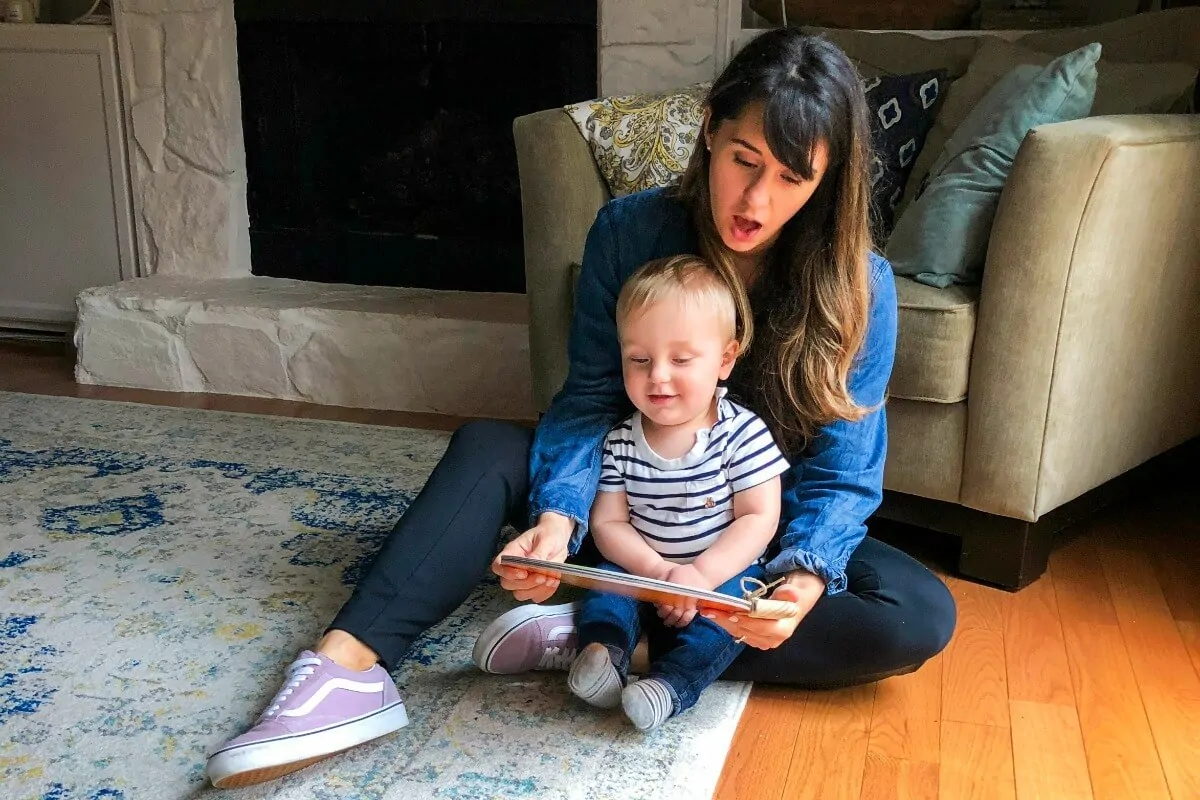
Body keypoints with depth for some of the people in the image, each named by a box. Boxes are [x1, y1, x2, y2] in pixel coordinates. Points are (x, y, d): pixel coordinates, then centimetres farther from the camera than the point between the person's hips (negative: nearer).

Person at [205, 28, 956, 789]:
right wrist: (558, 517, -35)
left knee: (921, 618, -28)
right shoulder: (630, 231, -15)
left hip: (768, 529, 0)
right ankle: (350, 667, -38)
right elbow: (591, 399, -16)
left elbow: (842, 475, -18)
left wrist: (804, 578, -39)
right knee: (486, 447, -21)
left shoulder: (860, 289, -18)